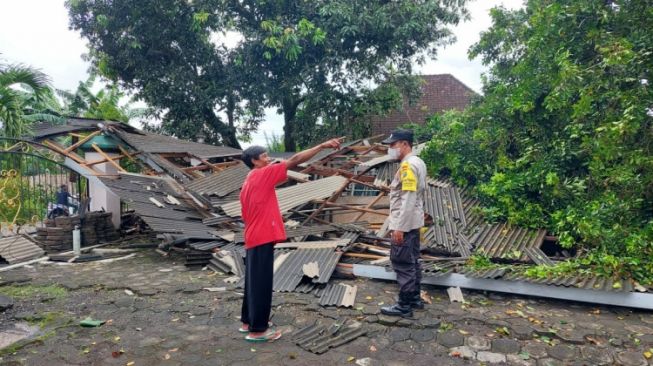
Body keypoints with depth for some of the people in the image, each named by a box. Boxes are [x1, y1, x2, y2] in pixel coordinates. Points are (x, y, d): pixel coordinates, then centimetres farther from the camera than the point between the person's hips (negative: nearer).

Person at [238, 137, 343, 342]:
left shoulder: (247, 184, 16)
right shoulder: (262, 175, -11)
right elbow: (294, 161, -16)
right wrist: (323, 146, -15)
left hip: (254, 239, 10)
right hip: (262, 239, -10)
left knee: (254, 282, 18)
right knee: (261, 284, -2)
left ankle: (248, 321, 30)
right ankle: (257, 330, 8)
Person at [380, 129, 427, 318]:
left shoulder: (408, 165, -19)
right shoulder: (417, 162, 13)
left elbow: (408, 200, -25)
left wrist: (399, 227, -23)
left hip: (404, 224, -10)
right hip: (413, 222, 10)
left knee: (402, 264, -3)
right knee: (412, 262, 17)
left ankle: (404, 306, 5)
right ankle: (415, 298, 27)